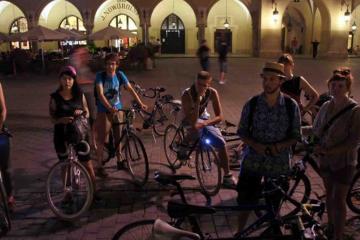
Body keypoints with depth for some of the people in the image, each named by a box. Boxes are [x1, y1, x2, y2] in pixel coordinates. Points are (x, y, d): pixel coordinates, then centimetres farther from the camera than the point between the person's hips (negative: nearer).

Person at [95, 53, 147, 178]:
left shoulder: (120, 75, -2)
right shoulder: (100, 76, -13)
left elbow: (130, 89, -3)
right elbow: (100, 94, -23)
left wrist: (140, 103, -13)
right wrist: (110, 107, -37)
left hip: (118, 110, 4)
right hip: (104, 111, -4)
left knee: (118, 137, 14)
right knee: (102, 140, -2)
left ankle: (119, 161, 33)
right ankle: (99, 167, 5)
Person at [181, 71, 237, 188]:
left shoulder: (212, 93, -20)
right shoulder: (187, 95, -31)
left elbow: (219, 116, -21)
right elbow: (193, 121, -38)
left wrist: (204, 123, -38)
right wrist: (198, 98, -43)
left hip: (203, 118, 3)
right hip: (190, 121, -3)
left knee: (221, 143, -10)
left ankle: (227, 177, 5)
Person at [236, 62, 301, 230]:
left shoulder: (291, 106, -8)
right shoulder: (251, 104, -7)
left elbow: (296, 136, -2)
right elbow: (242, 132, 0)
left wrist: (279, 147, -20)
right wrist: (256, 145, -19)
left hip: (279, 163, 0)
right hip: (252, 161, 0)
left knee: (273, 205, 15)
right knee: (245, 202, 10)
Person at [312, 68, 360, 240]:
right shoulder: (326, 106, 0)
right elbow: (316, 130, 10)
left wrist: (329, 150, -22)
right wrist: (318, 146, -9)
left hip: (343, 161, -5)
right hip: (325, 160, 5)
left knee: (338, 200, 0)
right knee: (329, 194, 17)